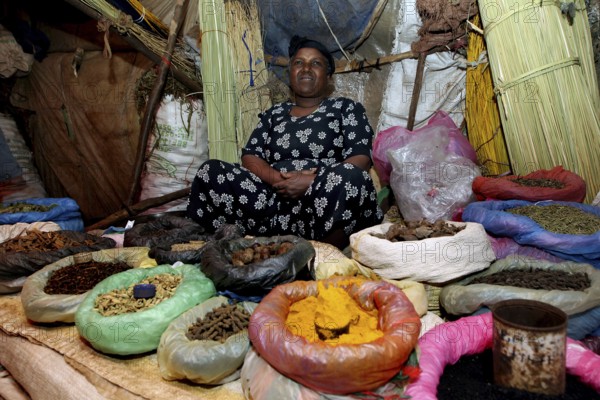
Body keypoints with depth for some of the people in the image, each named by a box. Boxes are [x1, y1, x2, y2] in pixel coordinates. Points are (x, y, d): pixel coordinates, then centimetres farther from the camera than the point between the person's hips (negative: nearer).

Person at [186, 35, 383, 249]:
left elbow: (361, 159, -1)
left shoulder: (346, 108, 13)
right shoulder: (274, 114, 22)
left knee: (348, 177, -36)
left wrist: (312, 181, -16)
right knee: (211, 172, -17)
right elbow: (250, 157, 10)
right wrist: (277, 178, -12)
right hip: (275, 198, 3)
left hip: (326, 203, -2)